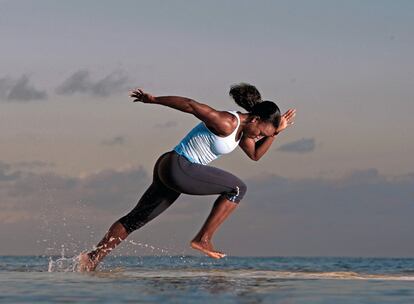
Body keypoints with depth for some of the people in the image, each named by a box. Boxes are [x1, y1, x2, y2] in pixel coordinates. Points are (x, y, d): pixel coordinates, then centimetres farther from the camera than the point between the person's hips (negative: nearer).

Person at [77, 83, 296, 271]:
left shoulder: (242, 127, 10)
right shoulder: (226, 123, -19)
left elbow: (255, 154, 23)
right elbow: (191, 105, -20)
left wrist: (276, 131, 11)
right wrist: (152, 100, -15)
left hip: (169, 169, 10)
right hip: (179, 168, -10)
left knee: (135, 218, 14)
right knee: (237, 188, -7)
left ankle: (93, 257, 15)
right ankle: (203, 239, -6)